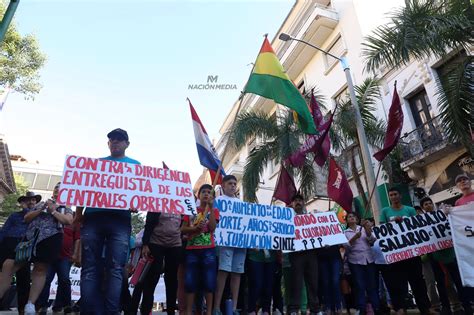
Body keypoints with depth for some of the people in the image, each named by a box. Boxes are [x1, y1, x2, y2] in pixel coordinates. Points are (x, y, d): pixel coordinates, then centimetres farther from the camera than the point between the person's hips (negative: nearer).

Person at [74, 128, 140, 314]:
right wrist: (78, 213, 7)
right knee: (90, 268, -2)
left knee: (115, 268, -7)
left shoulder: (135, 165, 19)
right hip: (93, 217, 2)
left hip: (120, 220, -2)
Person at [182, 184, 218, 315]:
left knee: (209, 281, 0)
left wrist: (211, 207, -10)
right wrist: (195, 228, -13)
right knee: (190, 281, 2)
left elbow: (212, 228, -9)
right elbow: (183, 229, 6)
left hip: (208, 250, -1)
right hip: (192, 250, 1)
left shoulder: (214, 211, 8)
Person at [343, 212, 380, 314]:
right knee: (360, 286, -1)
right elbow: (346, 247, -6)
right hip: (355, 261, -2)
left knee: (372, 285, 5)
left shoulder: (364, 228, 12)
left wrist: (368, 230, -15)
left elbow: (372, 241, 0)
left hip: (369, 259, 2)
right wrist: (354, 238, -21)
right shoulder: (345, 232, 6)